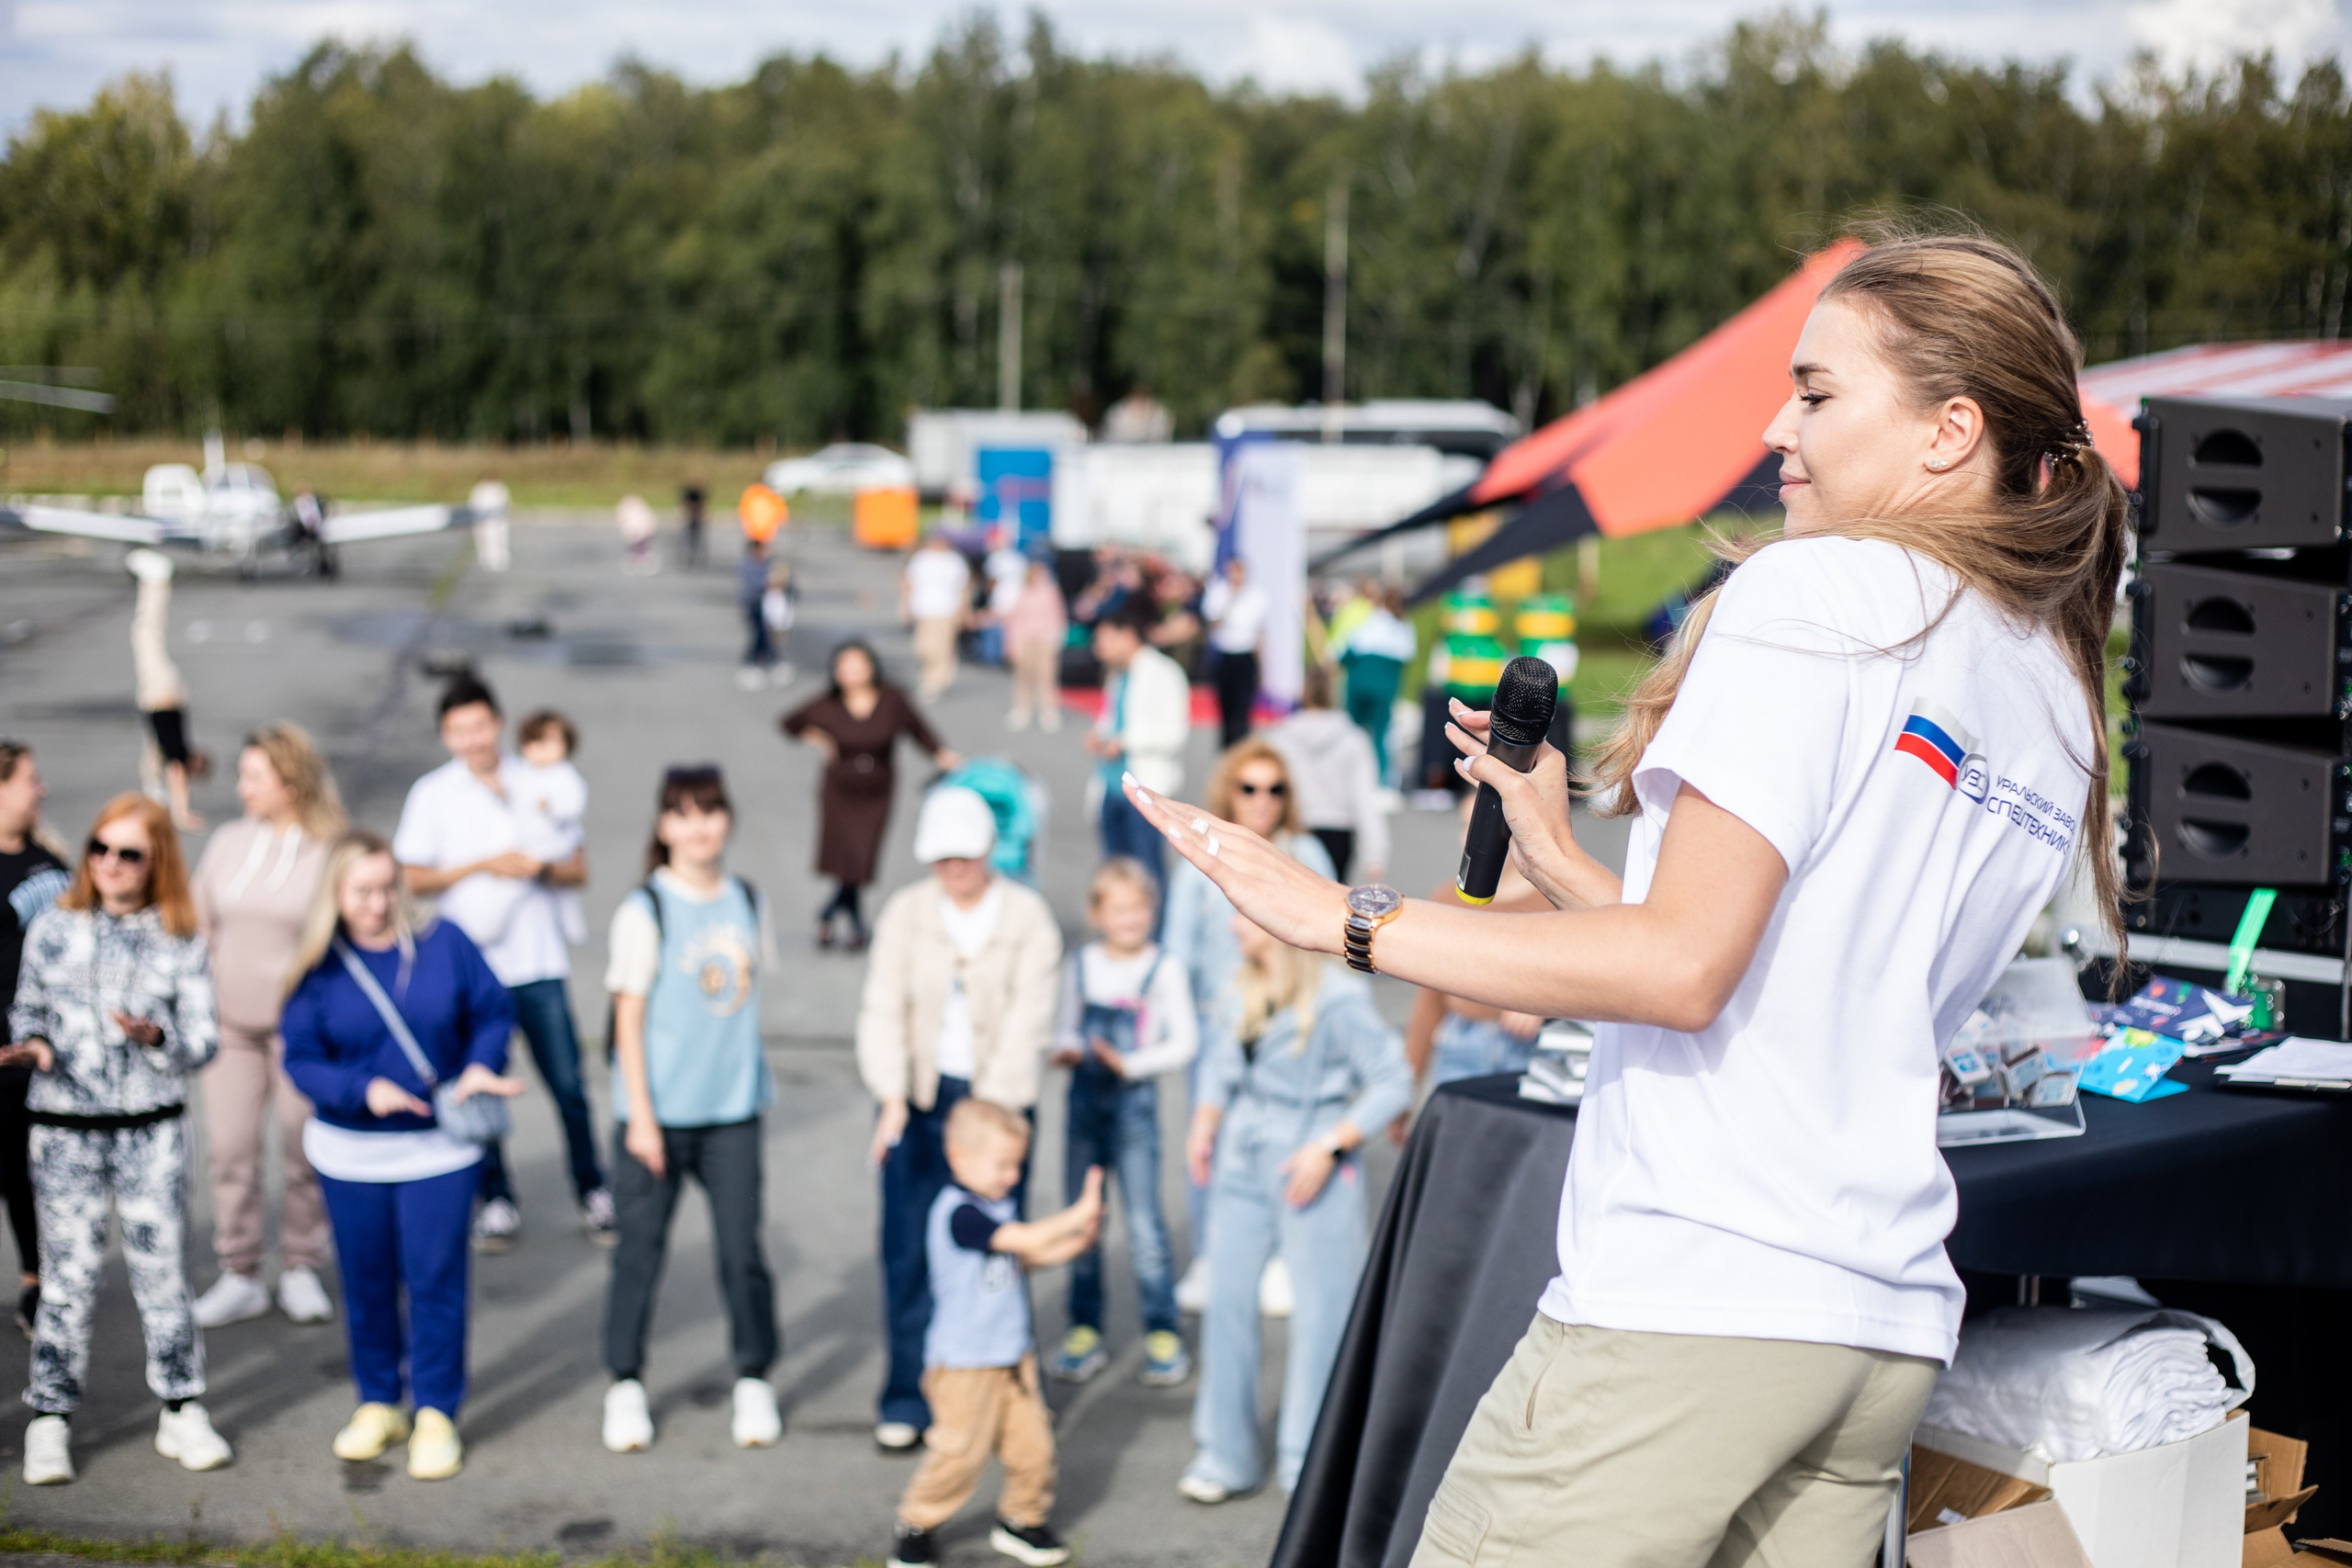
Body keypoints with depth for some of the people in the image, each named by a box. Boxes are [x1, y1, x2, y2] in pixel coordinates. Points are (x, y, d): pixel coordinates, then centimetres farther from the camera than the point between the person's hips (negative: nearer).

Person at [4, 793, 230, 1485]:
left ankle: (182, 1412, 14)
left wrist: (156, 1038, -20)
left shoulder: (180, 942, 1)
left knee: (161, 1268, 3)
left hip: (152, 1129, 0)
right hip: (65, 1128, 0)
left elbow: (202, 1044, 0)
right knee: (69, 1275, 0)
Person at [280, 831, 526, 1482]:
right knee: (367, 1281, 11)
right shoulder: (319, 968, -6)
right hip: (350, 1152, 1)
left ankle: (436, 1415, 13)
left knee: (436, 1279, 1)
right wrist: (364, 1090, -23)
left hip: (440, 1147, -1)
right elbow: (301, 1058, -8)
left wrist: (481, 1067, -17)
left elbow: (495, 1010, 1)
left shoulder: (444, 943, -5)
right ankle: (377, 1404, 28)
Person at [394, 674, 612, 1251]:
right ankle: (497, 1200, 15)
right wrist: (482, 866, -11)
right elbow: (411, 880, 0)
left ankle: (593, 1193, 11)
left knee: (568, 1085, -2)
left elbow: (578, 869, 9)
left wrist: (540, 867, -12)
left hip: (537, 963, 1)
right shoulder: (431, 795, 2)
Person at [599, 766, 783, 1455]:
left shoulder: (748, 903, 5)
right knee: (641, 1248, 5)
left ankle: (753, 1383, 19)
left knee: (742, 1248, 3)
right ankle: (625, 1386, 19)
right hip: (660, 1112, -3)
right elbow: (628, 1018, -8)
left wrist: (752, 1083, 8)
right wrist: (640, 1116, -11)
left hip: (732, 1110, 3)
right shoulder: (644, 912, -8)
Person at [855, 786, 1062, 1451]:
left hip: (997, 1098, -1)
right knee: (908, 1248, -2)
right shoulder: (905, 912, 4)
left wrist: (988, 1109, -16)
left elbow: (1027, 1022, -8)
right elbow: (884, 1009, -2)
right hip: (918, 1096, 1)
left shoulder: (1028, 918, -1)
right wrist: (892, 1098, -15)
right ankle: (907, 1397, 7)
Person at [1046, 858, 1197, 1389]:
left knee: (1144, 1223, -7)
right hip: (1084, 1100, 4)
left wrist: (1131, 1063, -16)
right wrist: (1065, 1048, -7)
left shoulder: (1163, 971, -5)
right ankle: (1084, 1329, 19)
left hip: (1134, 1101, -4)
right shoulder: (1080, 967, 6)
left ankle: (1163, 1334, 2)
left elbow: (1185, 1043, -6)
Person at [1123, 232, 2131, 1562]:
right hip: (1892, 1337, 8)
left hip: (1694, 1300, -8)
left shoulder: (1815, 589, -7)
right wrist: (1556, 856, 23)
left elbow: (1682, 966, -16)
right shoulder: (2063, 709, 17)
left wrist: (1346, 920, -11)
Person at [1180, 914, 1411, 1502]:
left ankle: (1308, 1464, 13)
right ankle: (1225, 1456, 18)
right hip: (1243, 1163, 6)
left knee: (1317, 1311, 0)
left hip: (1311, 1172, -6)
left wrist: (1329, 1146, -18)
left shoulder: (1337, 1002, -14)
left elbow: (1393, 1083, -13)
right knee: (1227, 1301, 6)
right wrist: (1205, 1123, 5)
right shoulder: (1242, 1000, 6)